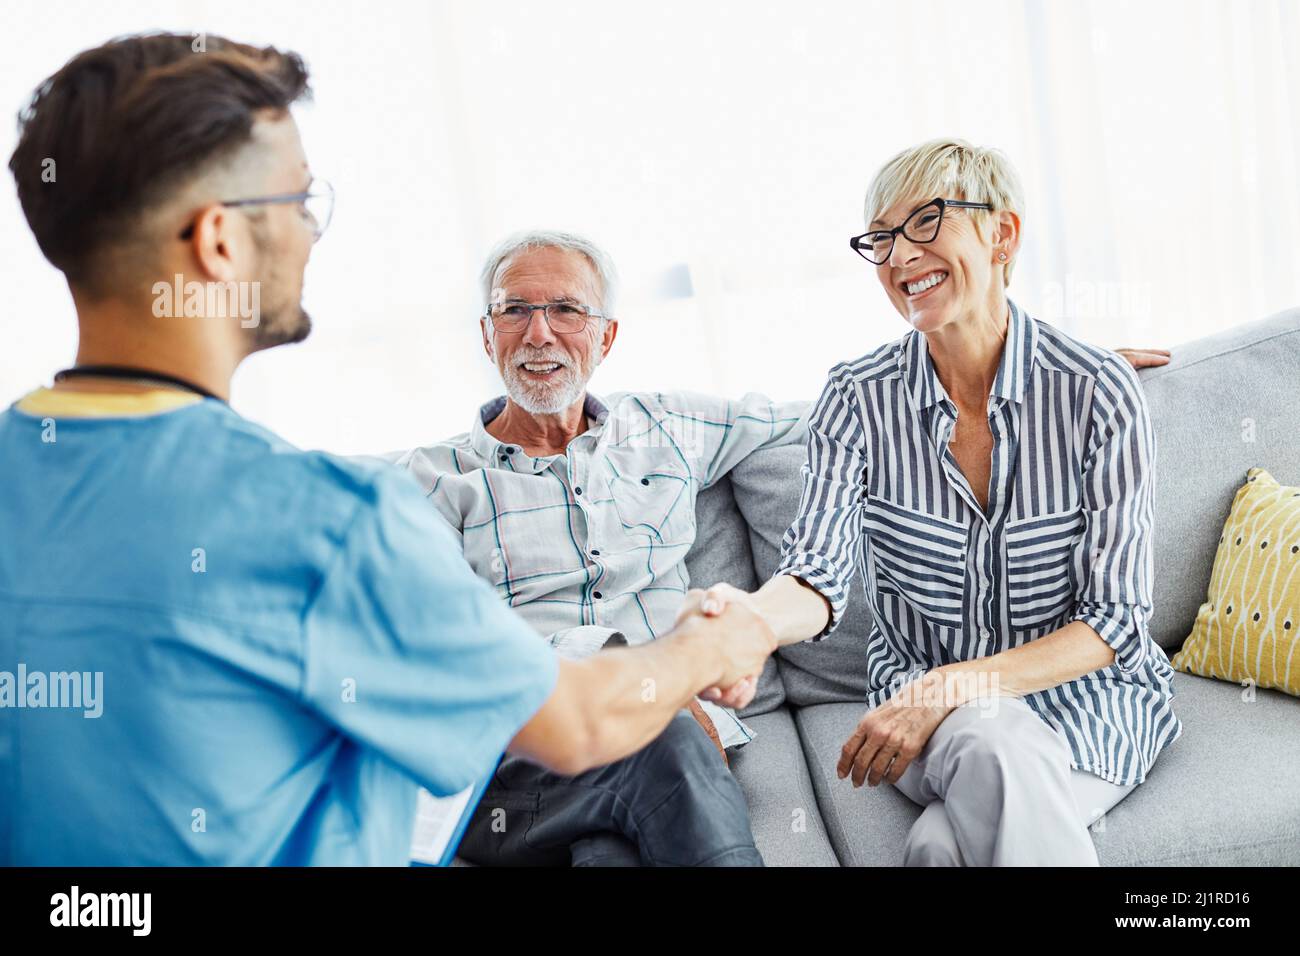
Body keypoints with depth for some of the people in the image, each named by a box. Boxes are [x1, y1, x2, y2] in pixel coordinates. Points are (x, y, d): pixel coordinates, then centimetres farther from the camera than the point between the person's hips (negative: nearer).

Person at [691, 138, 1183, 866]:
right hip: (920, 692, 2)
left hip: (1086, 695, -1)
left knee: (943, 841, -32)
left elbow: (1112, 620, -12)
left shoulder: (1098, 391, -12)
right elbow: (822, 570, -17)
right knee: (989, 743, -35)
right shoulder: (859, 398, -6)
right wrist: (750, 619, -41)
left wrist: (950, 688, -25)